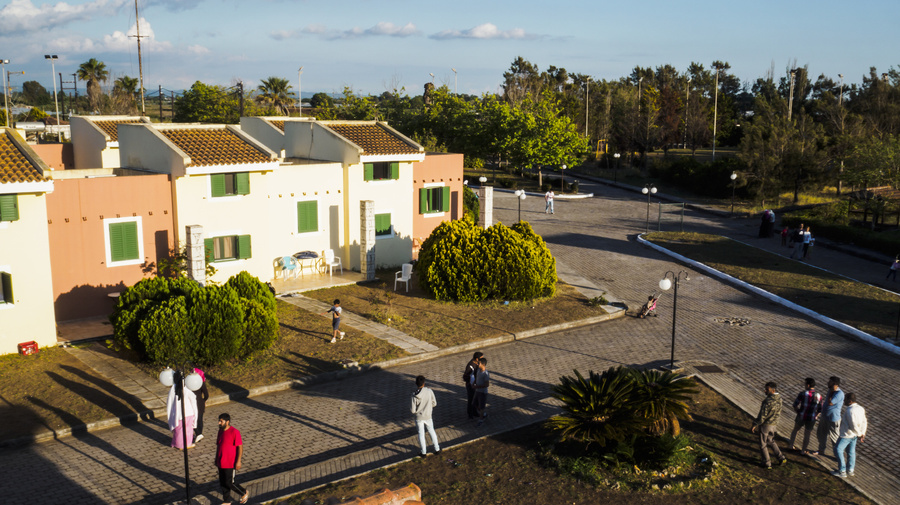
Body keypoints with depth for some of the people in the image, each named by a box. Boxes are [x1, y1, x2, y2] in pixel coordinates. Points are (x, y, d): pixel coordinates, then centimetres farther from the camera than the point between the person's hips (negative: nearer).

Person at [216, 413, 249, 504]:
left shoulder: (234, 432, -18)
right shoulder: (221, 431, 7)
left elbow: (240, 446, -17)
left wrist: (238, 461, -19)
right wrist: (216, 459, 20)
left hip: (230, 463, -8)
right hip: (221, 463, 8)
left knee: (229, 483, -2)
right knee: (222, 483, 13)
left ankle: (244, 493, 19)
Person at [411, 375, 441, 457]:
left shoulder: (415, 396, -21)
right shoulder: (429, 391, -17)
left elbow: (413, 410, -16)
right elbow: (434, 403, -6)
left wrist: (410, 407, 6)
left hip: (419, 417, -2)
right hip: (428, 416, 2)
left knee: (421, 434, 14)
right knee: (431, 431, 22)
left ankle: (424, 452, 25)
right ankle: (437, 449, 31)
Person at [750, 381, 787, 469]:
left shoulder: (768, 401, -29)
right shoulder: (779, 399, -3)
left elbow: (762, 416, -24)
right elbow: (779, 412, 10)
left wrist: (754, 425, -14)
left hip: (765, 425, -7)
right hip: (773, 424, 8)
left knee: (763, 444, 9)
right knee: (771, 441, 27)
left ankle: (767, 463, 18)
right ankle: (781, 458, 22)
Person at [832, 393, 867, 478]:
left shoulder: (850, 411, -27)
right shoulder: (860, 408, 2)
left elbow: (853, 426, -25)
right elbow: (864, 422, 6)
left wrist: (859, 435, -11)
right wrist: (862, 434, 6)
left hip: (847, 435, -9)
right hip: (854, 435, 9)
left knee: (838, 450, 3)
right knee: (851, 452, 19)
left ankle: (842, 471, 7)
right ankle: (850, 470, 29)